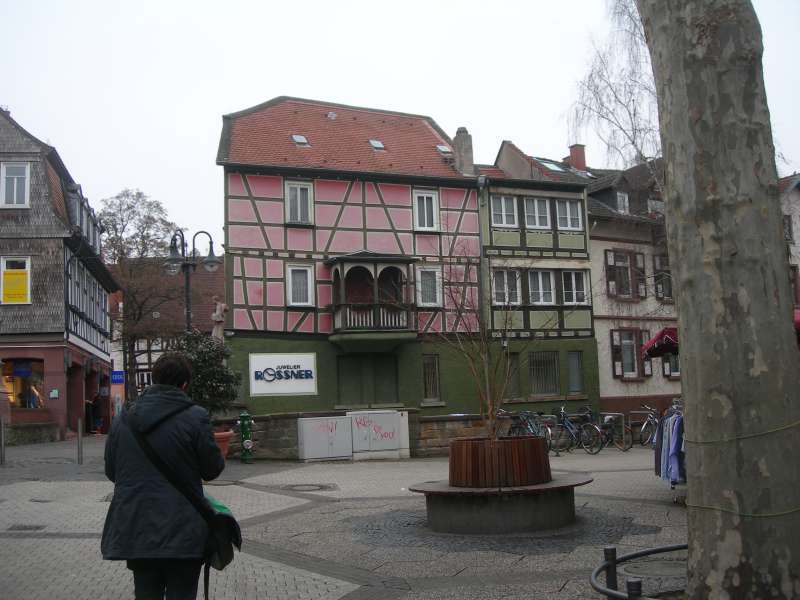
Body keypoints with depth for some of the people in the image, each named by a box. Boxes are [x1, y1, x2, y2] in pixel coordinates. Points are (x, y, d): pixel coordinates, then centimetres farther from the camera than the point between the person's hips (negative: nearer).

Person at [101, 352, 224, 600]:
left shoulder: (122, 419, 3)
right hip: (181, 533, -4)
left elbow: (111, 471, 11)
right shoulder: (196, 417, -13)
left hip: (135, 531, 5)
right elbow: (213, 469, -5)